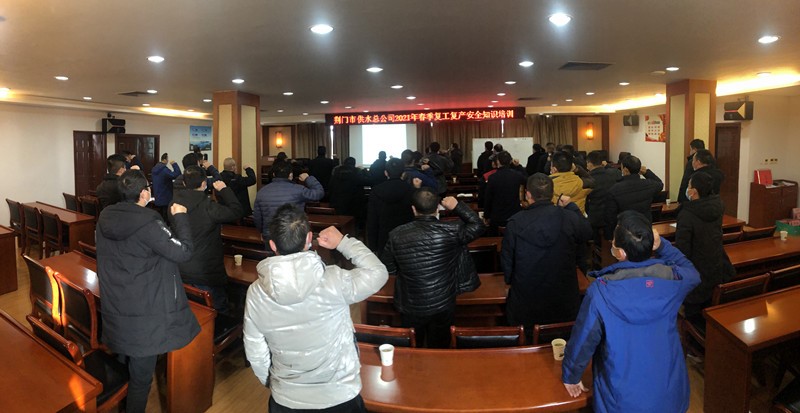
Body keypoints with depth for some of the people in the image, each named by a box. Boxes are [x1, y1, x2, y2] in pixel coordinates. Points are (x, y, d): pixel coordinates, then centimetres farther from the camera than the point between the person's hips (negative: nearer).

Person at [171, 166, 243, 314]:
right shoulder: (208, 207, -23)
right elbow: (236, 211, -16)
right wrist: (224, 189, -5)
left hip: (181, 273, 7)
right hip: (206, 275, -6)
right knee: (220, 313, 9)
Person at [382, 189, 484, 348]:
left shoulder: (396, 235, -17)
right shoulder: (450, 231, -20)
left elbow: (388, 268, -5)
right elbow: (477, 226, -3)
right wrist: (457, 206, -2)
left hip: (410, 307, 1)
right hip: (443, 305, -1)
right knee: (440, 348, 23)